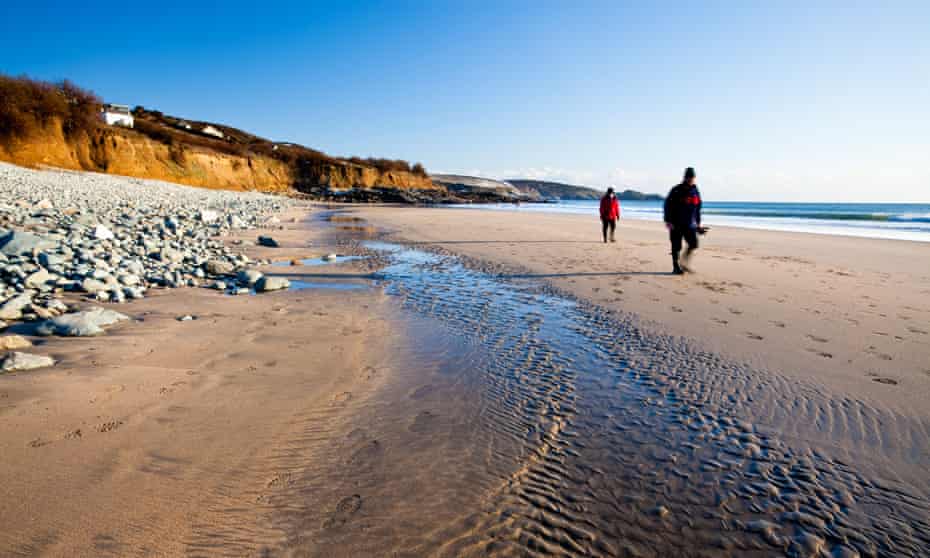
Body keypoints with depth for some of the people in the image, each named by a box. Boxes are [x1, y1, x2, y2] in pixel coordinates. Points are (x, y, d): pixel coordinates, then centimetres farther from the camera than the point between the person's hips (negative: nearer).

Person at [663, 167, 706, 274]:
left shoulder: (695, 191, 9)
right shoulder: (676, 191, -7)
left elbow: (698, 209, 18)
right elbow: (668, 206, -8)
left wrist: (698, 223, 17)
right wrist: (668, 221, -14)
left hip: (689, 224, 5)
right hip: (676, 225, -5)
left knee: (693, 244, -2)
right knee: (676, 247, -1)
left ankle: (684, 264, 15)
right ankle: (676, 267, 10)